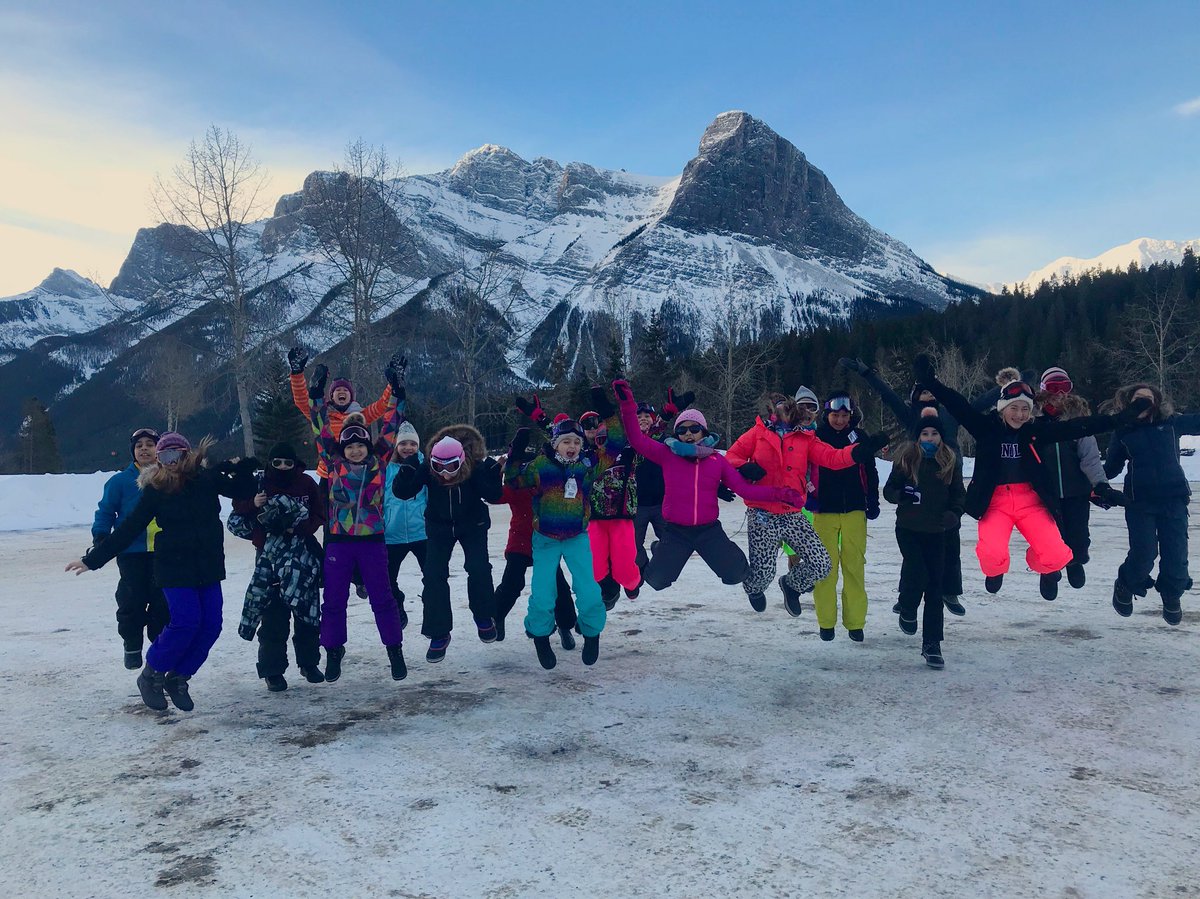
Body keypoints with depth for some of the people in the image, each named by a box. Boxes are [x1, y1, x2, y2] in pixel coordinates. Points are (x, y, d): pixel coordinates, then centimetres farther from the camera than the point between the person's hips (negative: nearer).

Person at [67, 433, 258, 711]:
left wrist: (243, 468, -5)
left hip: (208, 566, 4)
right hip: (174, 567, -4)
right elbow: (129, 528, -1)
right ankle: (151, 676, 7)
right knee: (186, 621, -15)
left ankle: (178, 678, 17)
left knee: (211, 624, -1)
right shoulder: (155, 489, -6)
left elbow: (242, 492, 13)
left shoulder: (207, 478, 0)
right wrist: (93, 559, 0)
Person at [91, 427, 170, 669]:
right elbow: (106, 511, 5)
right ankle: (132, 646, 15)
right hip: (132, 551, -1)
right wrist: (100, 537, -7)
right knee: (132, 601, -3)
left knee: (163, 601, 3)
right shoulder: (121, 481, 3)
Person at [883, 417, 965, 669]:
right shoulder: (905, 458, -3)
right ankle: (907, 610, 18)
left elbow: (958, 494, 11)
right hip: (908, 528, -2)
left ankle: (932, 644, 8)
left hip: (936, 531, 2)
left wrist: (954, 513, -9)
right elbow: (889, 489, 1)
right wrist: (902, 495, -21)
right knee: (917, 574, -17)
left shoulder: (950, 462, 4)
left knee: (935, 587, 0)